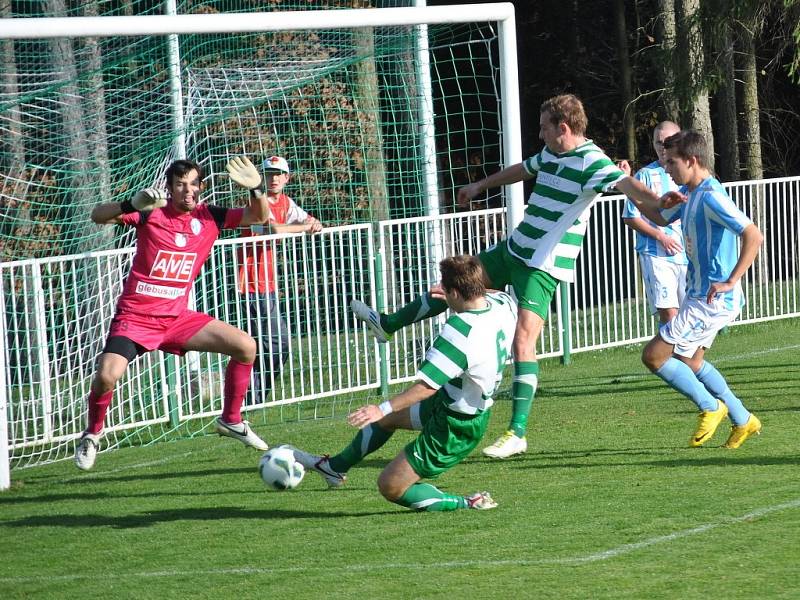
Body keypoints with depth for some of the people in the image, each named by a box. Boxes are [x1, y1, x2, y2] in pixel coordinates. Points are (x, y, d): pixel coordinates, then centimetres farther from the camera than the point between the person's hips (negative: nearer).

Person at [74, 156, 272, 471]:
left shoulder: (209, 217, 1)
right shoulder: (151, 213, -11)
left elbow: (259, 216, 0)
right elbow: (98, 216, -20)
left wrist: (255, 189, -21)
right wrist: (132, 205, -39)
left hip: (177, 318, 5)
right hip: (136, 316, -4)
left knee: (246, 347, -5)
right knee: (107, 374, -26)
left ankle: (231, 420, 14)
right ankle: (92, 435, 4)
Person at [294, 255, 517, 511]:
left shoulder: (459, 330, -34)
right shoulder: (503, 303, -10)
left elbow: (426, 386, -34)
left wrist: (383, 409, -28)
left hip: (453, 430, -9)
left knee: (390, 487, 0)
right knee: (386, 417, 27)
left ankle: (467, 504, 3)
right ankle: (333, 467, 45)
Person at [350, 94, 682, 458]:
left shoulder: (591, 161, -20)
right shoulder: (551, 153, 9)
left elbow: (626, 184, -37)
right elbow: (522, 170, 29)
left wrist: (659, 202, -57)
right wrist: (481, 186, 45)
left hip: (543, 266, -9)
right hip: (514, 249, 9)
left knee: (523, 339, -18)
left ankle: (517, 433, -16)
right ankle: (387, 325, 45)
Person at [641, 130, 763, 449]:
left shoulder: (711, 196, -21)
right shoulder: (690, 193, 9)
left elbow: (754, 236, -29)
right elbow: (661, 217, 28)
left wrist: (729, 282, -28)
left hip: (712, 300, -10)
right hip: (698, 295, 10)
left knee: (653, 356, -8)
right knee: (689, 360, 22)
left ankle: (710, 408, 5)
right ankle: (743, 420, 28)